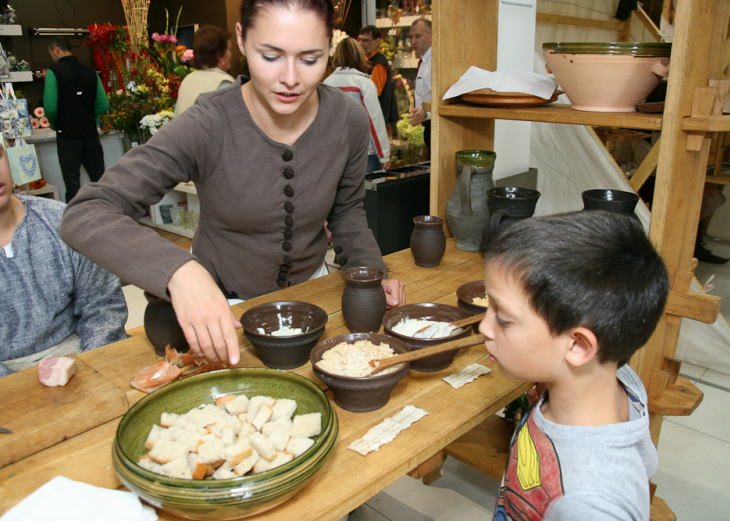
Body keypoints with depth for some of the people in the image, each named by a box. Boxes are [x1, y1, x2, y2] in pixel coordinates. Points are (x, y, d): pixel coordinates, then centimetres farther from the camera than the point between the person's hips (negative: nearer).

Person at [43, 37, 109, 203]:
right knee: (100, 179, 12)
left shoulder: (54, 72, -8)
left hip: (67, 135, -4)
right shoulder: (90, 72, 4)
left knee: (72, 183, 4)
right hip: (90, 133, 4)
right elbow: (104, 106, 2)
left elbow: (50, 108, -15)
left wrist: (54, 124, 5)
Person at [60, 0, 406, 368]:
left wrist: (371, 273, -13)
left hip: (309, 286, 3)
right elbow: (84, 216, -32)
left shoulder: (349, 120, -15)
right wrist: (178, 270, -49)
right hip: (223, 301, -2)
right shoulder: (208, 127, -27)